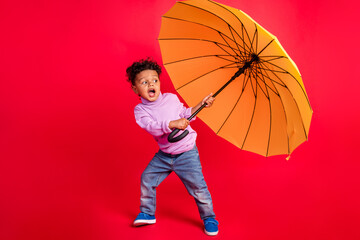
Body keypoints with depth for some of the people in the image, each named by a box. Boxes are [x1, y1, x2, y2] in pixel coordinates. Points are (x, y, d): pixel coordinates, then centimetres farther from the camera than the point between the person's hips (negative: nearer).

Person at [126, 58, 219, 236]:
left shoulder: (172, 98, -4)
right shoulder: (140, 110, -9)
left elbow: (185, 114, 14)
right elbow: (152, 127, -27)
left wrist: (200, 105, 4)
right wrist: (172, 124, -41)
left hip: (186, 154, -1)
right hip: (163, 155, 2)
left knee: (198, 187, -2)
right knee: (147, 178, 5)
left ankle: (208, 218, 21)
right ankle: (147, 213, 29)